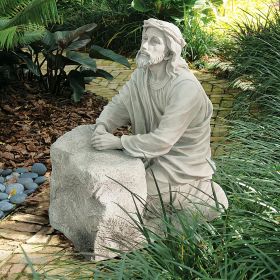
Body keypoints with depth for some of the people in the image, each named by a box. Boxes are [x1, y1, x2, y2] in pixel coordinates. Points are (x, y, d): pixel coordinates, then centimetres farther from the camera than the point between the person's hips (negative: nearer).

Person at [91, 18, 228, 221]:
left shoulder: (185, 87, -30)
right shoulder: (141, 75, -6)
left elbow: (163, 140, -32)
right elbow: (119, 105, -3)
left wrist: (117, 142, -34)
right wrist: (102, 126, -25)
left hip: (179, 159, -7)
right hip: (152, 152, 8)